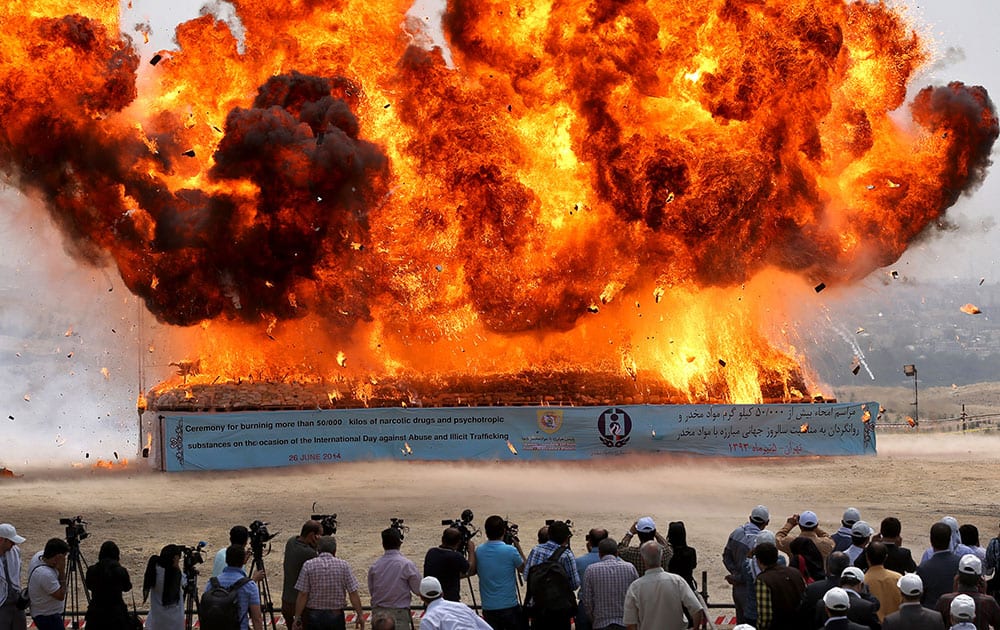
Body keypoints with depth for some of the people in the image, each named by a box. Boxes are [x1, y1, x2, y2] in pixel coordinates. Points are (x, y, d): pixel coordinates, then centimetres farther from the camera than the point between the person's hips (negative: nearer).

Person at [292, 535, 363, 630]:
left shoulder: (308, 565, -6)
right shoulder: (343, 565, -4)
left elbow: (302, 595, -8)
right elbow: (353, 594, -5)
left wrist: (297, 617, -2)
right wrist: (360, 615, 3)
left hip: (314, 615, 0)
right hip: (336, 616, 0)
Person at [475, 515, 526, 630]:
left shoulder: (479, 551, 0)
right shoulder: (510, 551, -12)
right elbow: (523, 568, 4)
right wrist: (518, 548, 14)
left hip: (488, 608, 4)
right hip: (510, 606, -4)